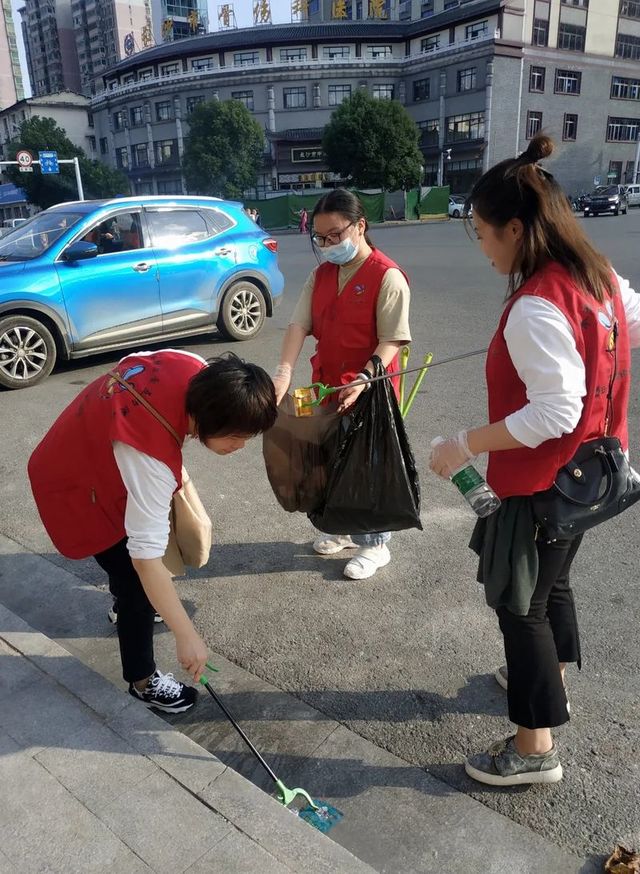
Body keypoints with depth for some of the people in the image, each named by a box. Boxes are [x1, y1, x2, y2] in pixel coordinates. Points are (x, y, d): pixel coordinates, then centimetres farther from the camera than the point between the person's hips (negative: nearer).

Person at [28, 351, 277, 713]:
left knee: (127, 560, 30)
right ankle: (143, 680, 20)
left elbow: (135, 361, -1)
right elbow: (147, 557, -40)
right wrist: (186, 636, -33)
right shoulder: (150, 458, -45)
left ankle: (125, 604, 60)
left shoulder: (198, 373, -24)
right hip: (75, 488, -8)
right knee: (139, 585, -2)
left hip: (90, 449, 8)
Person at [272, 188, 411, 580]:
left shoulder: (387, 277, -15)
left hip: (369, 391, -6)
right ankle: (345, 529, 39)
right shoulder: (321, 275, 5)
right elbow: (300, 325, -5)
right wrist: (285, 372, -20)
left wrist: (363, 379, -34)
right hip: (326, 386, 7)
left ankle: (375, 544, 24)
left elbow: (392, 341, -19)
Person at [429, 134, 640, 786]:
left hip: (541, 482, -9)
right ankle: (551, 675, 50)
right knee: (551, 579, 27)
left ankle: (535, 747, 23)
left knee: (519, 602, 7)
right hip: (587, 471, 9)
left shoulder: (536, 308, -27)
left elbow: (555, 413, -29)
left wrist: (466, 445, -24)